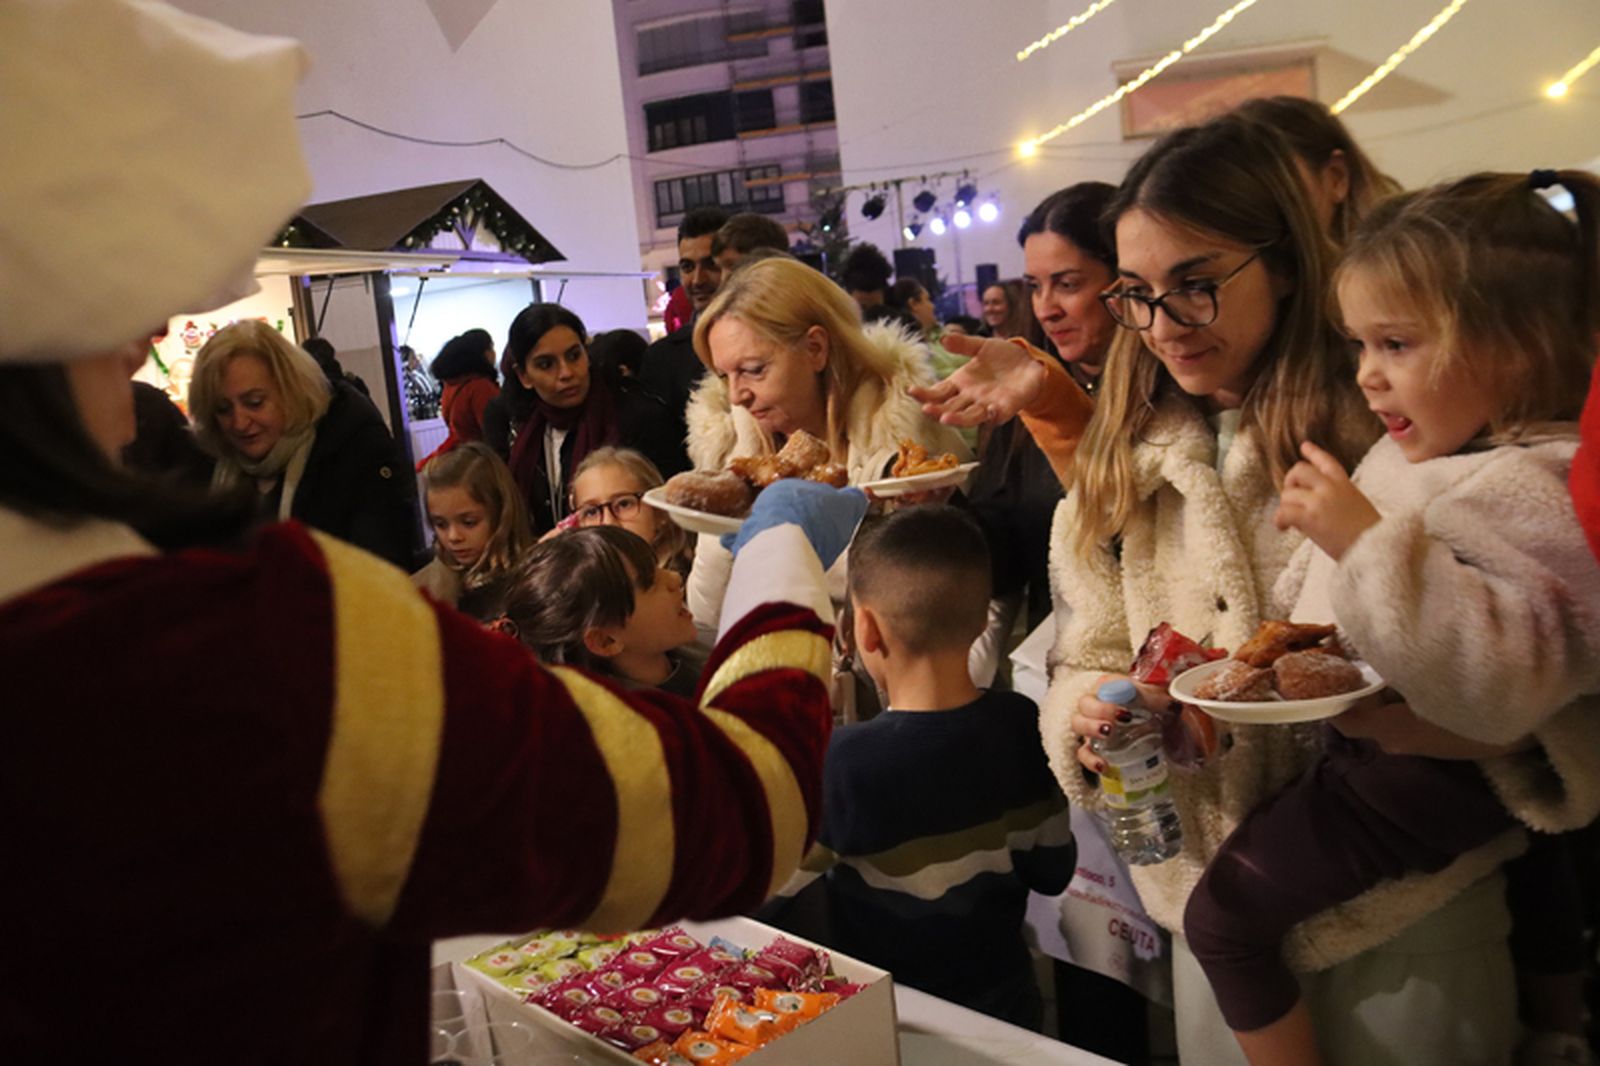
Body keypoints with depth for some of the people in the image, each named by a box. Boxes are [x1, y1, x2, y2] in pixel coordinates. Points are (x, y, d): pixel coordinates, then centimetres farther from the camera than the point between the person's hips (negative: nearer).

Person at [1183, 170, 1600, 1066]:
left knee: (1223, 912, -8)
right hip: (1357, 725, 9)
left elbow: (1494, 681, -37)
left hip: (1429, 773, -9)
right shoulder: (1422, 452, 2)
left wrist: (1366, 542, -39)